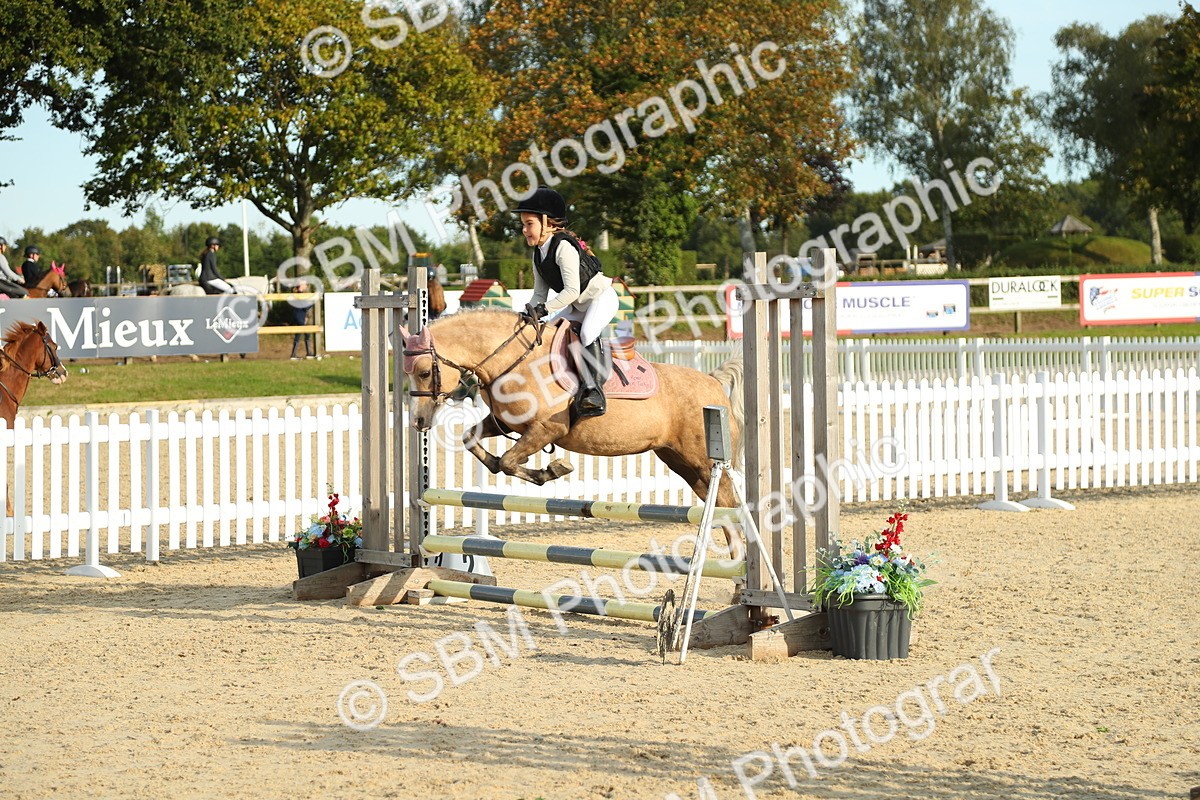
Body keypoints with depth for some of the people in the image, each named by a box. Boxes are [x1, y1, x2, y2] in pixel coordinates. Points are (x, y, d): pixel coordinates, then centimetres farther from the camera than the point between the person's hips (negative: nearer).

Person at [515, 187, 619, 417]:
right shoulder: (538, 255, 3)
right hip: (578, 306, 10)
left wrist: (544, 309, -34)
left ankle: (594, 390, -32)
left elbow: (572, 290, -31)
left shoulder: (563, 247, -25)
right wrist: (530, 312, -14)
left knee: (587, 333, -32)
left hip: (601, 297, -10)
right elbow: (540, 293, 5)